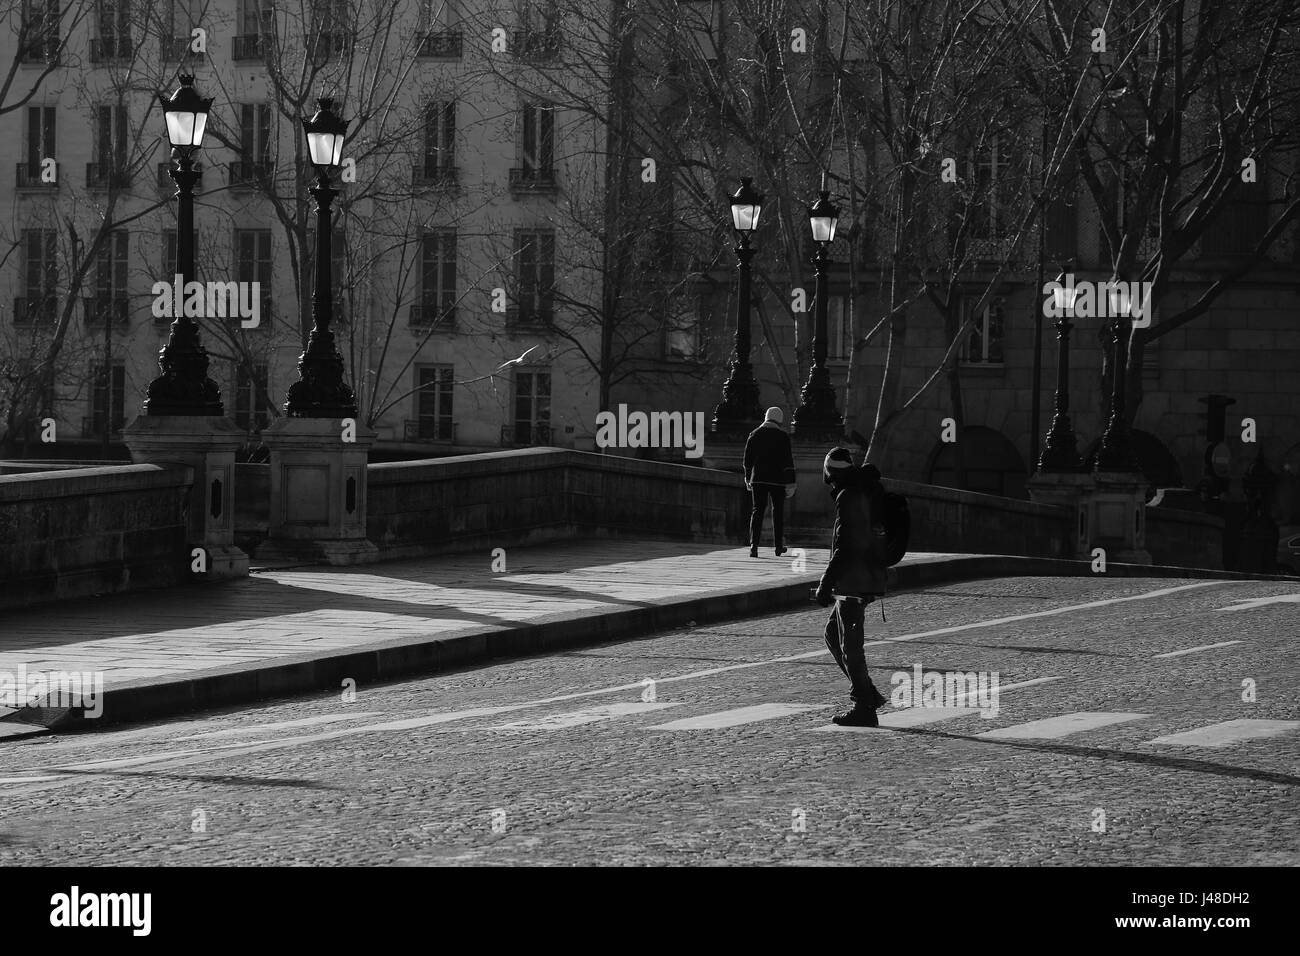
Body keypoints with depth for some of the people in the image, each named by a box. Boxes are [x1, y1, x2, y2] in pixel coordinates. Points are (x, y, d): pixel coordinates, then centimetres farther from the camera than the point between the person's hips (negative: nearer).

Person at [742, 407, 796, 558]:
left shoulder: (754, 435, 6)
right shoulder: (783, 437, -3)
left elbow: (748, 459, 11)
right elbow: (788, 461, -6)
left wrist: (747, 478, 21)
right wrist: (791, 482, -4)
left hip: (758, 479, 2)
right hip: (777, 480, -2)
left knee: (757, 511, 1)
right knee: (778, 511, 10)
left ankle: (754, 544, -13)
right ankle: (779, 546, 14)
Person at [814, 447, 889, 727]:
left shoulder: (849, 498, -16)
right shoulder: (869, 492, 13)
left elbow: (846, 547, -22)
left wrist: (826, 585, -18)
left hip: (853, 583, -10)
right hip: (869, 580, 10)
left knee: (850, 646, -3)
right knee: (833, 633, 19)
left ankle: (864, 708, 1)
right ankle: (867, 694, 19)